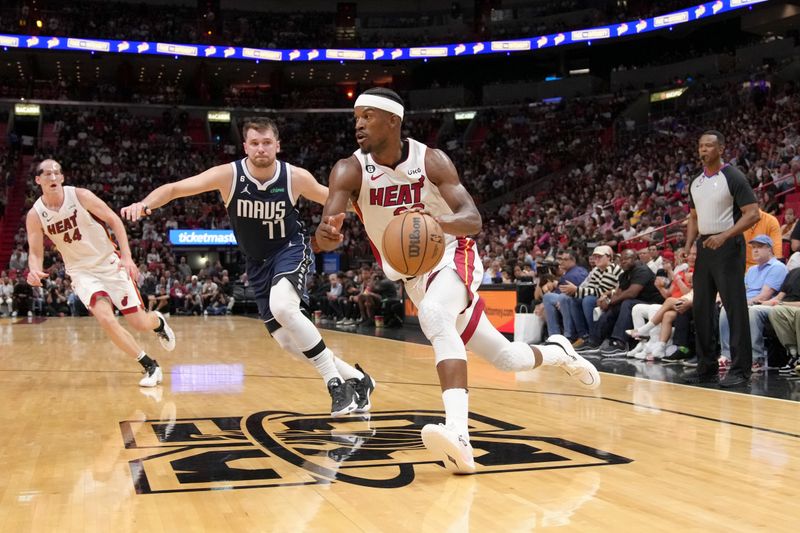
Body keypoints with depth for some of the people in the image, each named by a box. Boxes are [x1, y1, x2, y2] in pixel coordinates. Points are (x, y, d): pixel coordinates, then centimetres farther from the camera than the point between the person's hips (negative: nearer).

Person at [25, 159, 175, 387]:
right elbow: (35, 252, 0)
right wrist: (35, 271, -24)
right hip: (82, 271, 1)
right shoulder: (35, 215, -8)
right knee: (106, 318, -24)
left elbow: (114, 220, -8)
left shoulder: (80, 196, -14)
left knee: (139, 322, -2)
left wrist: (126, 256, -18)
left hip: (109, 263, -1)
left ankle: (158, 322, 39)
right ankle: (150, 366, -9)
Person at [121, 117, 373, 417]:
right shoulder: (229, 175, -18)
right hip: (257, 261, 3)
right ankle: (354, 378, 21)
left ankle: (337, 383, -21)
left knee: (282, 307, -33)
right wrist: (145, 204, -38)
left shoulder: (296, 177, -18)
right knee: (287, 340, 3)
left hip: (290, 249, -3)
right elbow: (176, 188, -20)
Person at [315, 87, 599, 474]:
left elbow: (473, 219, -24)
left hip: (452, 257, -3)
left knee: (434, 316, -38)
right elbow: (323, 237, -27)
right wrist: (326, 233, -52)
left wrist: (439, 221, -46)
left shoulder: (431, 161, -16)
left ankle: (458, 435, -46)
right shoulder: (350, 171, -14)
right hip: (411, 275, 4)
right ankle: (557, 353, 43)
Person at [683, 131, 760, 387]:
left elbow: (753, 214, -13)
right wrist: (688, 245, 6)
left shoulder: (733, 177, -8)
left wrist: (724, 236, -23)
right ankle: (707, 367, 16)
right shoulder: (696, 183, 13)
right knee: (701, 307, 8)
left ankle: (740, 369, -1)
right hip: (704, 247, 7)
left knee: (735, 307, -7)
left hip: (727, 247, -7)